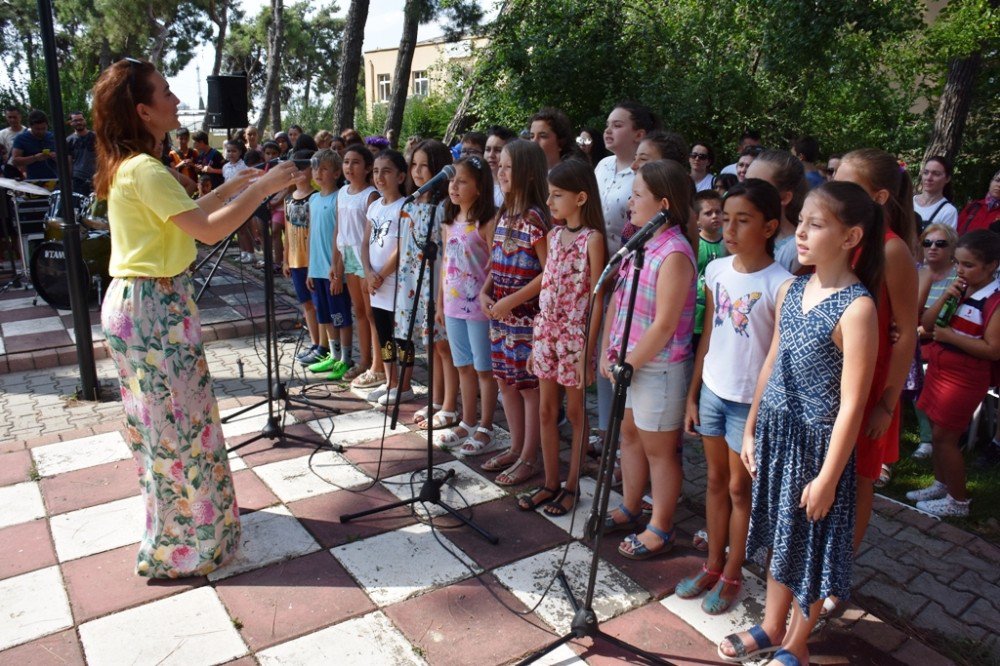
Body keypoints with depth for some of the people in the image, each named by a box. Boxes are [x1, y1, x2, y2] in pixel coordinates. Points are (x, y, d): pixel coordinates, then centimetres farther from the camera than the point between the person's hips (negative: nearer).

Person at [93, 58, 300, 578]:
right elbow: (209, 230, -26)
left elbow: (183, 216, 19)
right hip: (154, 308, -10)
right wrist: (263, 188, -18)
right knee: (175, 424, 0)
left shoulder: (127, 166, 11)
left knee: (158, 420, 20)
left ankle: (173, 525, 38)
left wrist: (228, 188, 17)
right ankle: (174, 552, 15)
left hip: (138, 302, 10)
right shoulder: (145, 170, -20)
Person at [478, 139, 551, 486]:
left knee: (530, 386, 3)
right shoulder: (504, 214, 10)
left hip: (526, 315, -8)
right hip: (500, 314, 9)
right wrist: (484, 292, 2)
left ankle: (529, 458, 16)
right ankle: (516, 448, 31)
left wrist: (512, 301, -18)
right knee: (506, 382, 16)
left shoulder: (535, 217, -15)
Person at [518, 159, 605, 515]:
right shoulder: (554, 235, 8)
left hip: (575, 335, -6)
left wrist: (587, 351, -14)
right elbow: (547, 289, 11)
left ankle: (571, 486, 21)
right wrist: (537, 340, 11)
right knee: (546, 410, 11)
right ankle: (550, 483, 25)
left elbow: (596, 299, -12)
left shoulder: (592, 238, -12)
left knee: (575, 412, 7)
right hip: (546, 332, 7)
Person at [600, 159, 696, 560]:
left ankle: (660, 530, 25)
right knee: (630, 436, 21)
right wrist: (608, 352, 5)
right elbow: (617, 299, 10)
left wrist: (630, 363, -15)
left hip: (658, 367, -8)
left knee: (659, 449, 7)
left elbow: (664, 325, -22)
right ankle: (629, 509, 40)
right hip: (628, 362, 9)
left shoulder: (674, 254, -21)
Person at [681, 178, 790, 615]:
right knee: (716, 481, 17)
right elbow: (708, 338, 8)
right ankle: (713, 564, 33)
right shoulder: (716, 271, 1)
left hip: (750, 401, -5)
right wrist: (692, 395, 9)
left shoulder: (779, 284, -16)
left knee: (739, 488, 9)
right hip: (712, 392, 5)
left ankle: (732, 575, 27)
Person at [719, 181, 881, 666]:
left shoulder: (856, 307, -19)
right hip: (775, 432, 7)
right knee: (779, 536, 21)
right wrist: (751, 429, 12)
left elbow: (851, 404, -18)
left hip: (817, 441, -6)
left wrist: (827, 477, -16)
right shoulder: (791, 289, 2)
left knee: (812, 547, 12)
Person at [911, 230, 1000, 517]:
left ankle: (958, 500, 15)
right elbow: (926, 324, 2)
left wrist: (949, 335, -22)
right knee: (937, 431, 17)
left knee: (944, 436, -1)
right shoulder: (958, 289, 5)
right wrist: (944, 297, -11)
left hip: (965, 378, -7)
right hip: (939, 369, 7)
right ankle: (941, 484, 34)